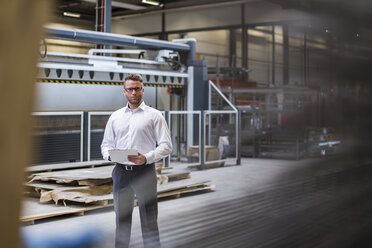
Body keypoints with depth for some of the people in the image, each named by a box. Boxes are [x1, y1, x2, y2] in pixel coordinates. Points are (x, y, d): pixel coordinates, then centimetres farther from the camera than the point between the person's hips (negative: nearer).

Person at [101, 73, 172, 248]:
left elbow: (166, 145, -3)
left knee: (149, 221, -2)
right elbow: (106, 144, 16)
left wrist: (146, 158, -18)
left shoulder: (154, 115, 2)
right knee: (122, 219, 10)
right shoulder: (115, 117, 14)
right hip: (121, 172, 4)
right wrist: (109, 154, -8)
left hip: (144, 171, -3)